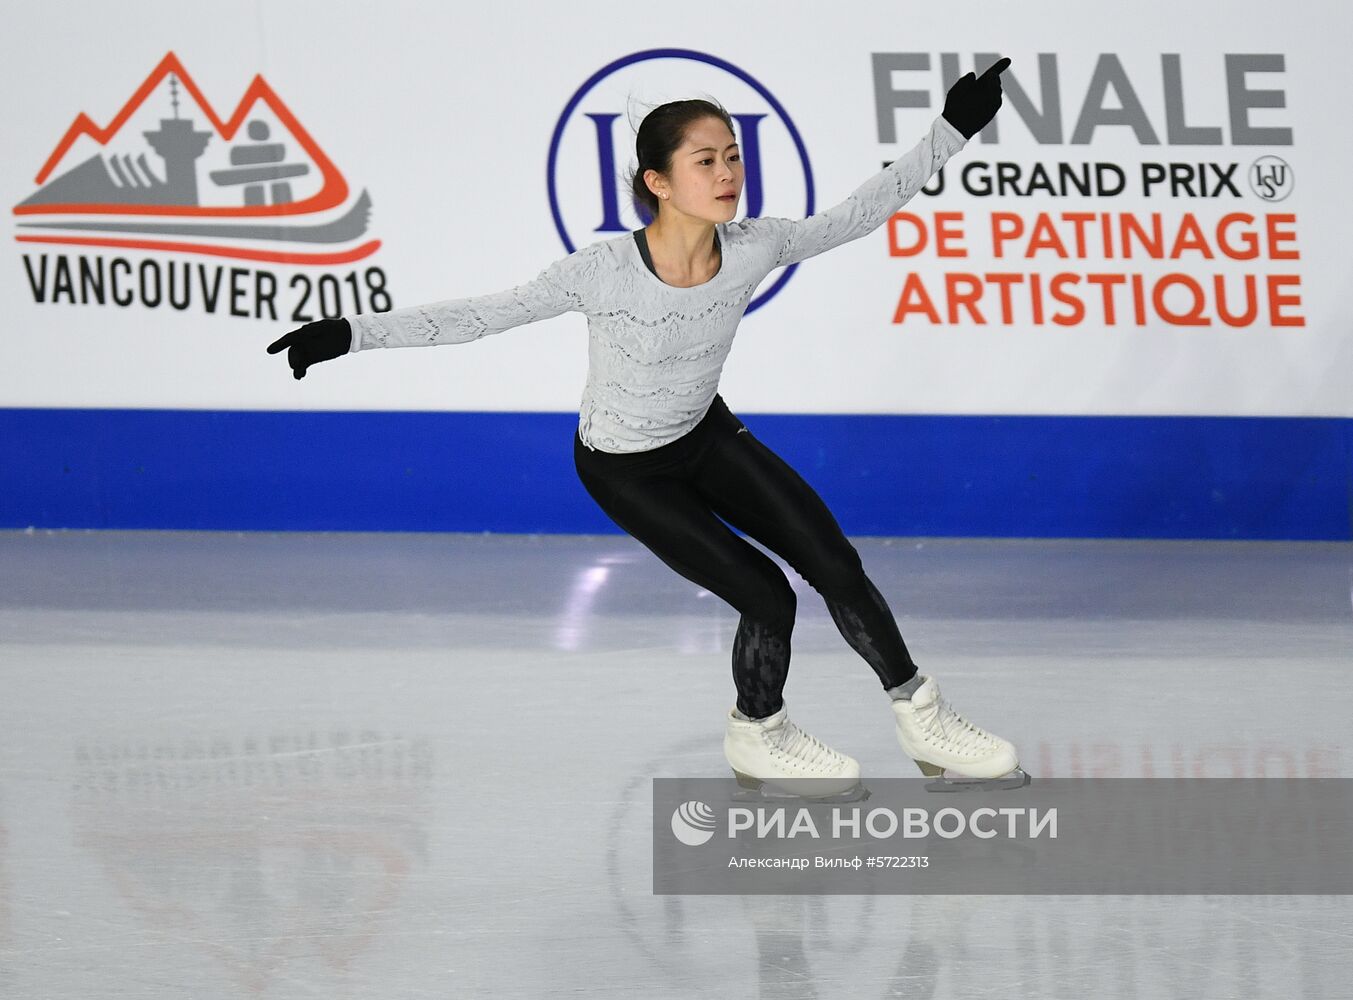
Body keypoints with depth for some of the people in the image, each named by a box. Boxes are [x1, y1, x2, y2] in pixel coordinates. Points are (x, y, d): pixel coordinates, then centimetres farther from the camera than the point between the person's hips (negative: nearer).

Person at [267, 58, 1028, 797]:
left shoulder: (752, 248, -22)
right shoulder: (604, 273, -34)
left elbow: (857, 215, -8)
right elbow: (484, 316, -30)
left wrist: (951, 133, -11)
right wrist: (350, 336, -35)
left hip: (706, 433, 5)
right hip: (623, 467, -5)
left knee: (835, 562, -3)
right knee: (766, 596, -10)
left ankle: (924, 720, 16)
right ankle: (757, 737, 20)